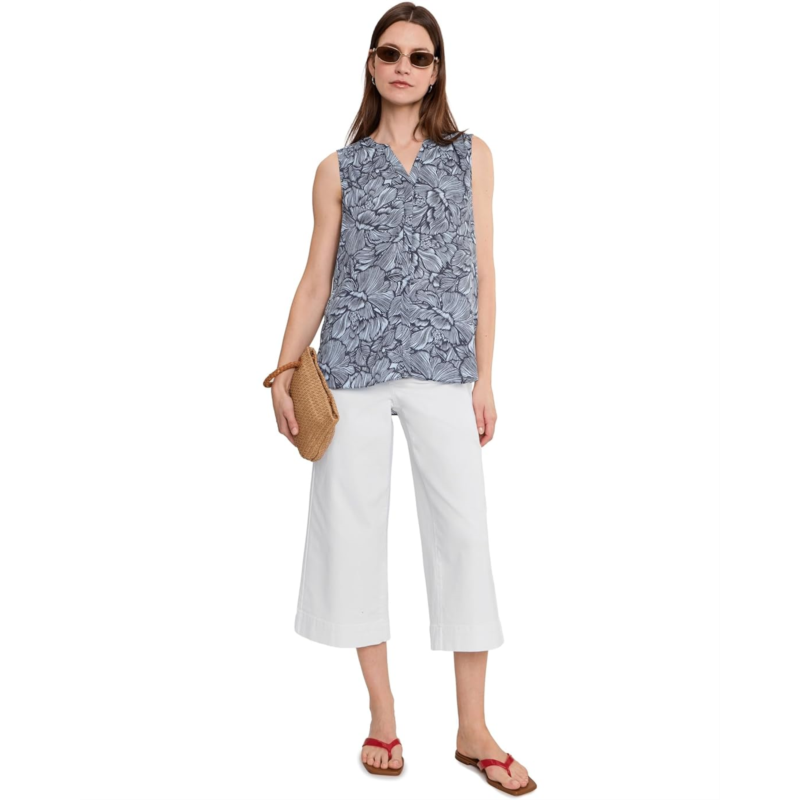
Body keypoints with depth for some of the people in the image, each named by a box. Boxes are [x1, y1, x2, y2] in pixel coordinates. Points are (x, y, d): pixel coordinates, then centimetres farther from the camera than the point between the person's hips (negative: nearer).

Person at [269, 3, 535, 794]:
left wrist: (484, 376, 3)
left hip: (443, 367, 0)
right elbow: (316, 279, 8)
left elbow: (481, 272, 7)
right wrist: (283, 373, 1)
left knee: (463, 530, -3)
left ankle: (473, 729, 10)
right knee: (353, 525, 3)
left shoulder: (471, 156, 10)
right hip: (354, 367, 1)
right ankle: (382, 714, 18)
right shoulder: (338, 169, 10)